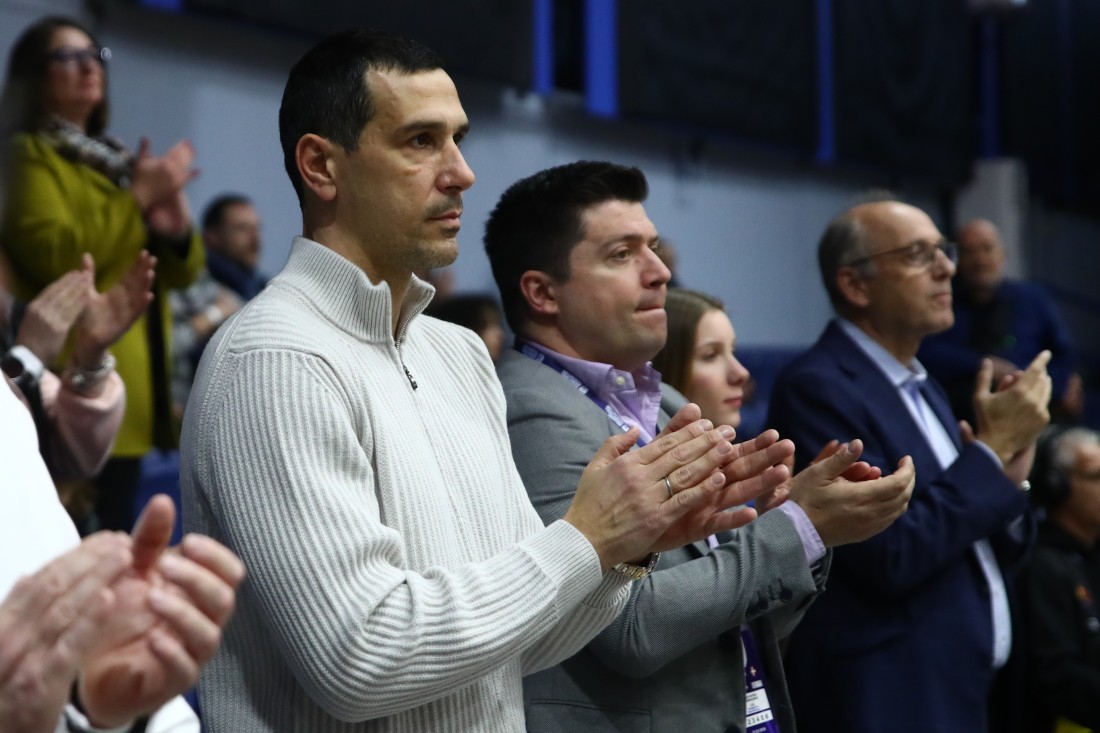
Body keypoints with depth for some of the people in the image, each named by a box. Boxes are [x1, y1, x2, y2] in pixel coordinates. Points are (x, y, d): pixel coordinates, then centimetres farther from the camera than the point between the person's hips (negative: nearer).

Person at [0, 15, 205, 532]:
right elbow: (54, 258, -17)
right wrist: (138, 198, -12)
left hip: (133, 384, 8)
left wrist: (177, 225, -4)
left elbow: (179, 273, 18)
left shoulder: (114, 159, 22)